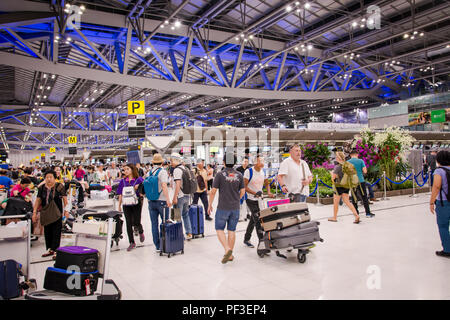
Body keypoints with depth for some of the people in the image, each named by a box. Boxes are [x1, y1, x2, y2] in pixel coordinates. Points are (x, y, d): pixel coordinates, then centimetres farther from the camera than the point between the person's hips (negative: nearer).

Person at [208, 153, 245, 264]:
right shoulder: (239, 175, 2)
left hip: (223, 207, -4)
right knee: (232, 230, 11)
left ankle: (227, 249, -11)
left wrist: (210, 205, 3)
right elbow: (242, 191, 6)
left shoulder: (220, 175, -9)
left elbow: (213, 191, -8)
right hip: (235, 208, 4)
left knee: (219, 229, 7)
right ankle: (230, 255, 17)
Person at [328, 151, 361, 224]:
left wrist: (332, 173, 2)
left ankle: (334, 217, 21)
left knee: (335, 202, 9)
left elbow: (333, 177, -19)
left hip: (339, 186, -7)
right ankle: (356, 215, -4)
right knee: (347, 201, 9)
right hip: (346, 186, 7)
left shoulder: (337, 167, -18)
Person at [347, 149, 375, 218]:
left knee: (354, 198, 9)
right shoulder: (360, 161, -3)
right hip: (360, 181, -1)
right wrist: (361, 172, 14)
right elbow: (365, 171, -7)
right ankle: (368, 213, 6)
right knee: (364, 197, 5)